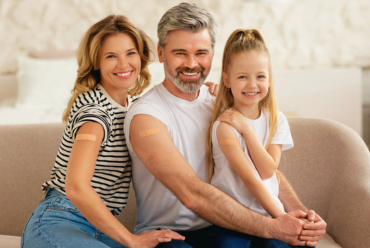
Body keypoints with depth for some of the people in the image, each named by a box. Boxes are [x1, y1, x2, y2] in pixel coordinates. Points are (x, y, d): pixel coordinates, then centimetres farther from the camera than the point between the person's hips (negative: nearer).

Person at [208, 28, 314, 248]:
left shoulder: (276, 120, 7)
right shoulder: (225, 124, -9)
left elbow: (268, 170, -5)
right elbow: (250, 178, -13)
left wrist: (246, 128, -12)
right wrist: (281, 217, -14)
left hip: (269, 213, 4)